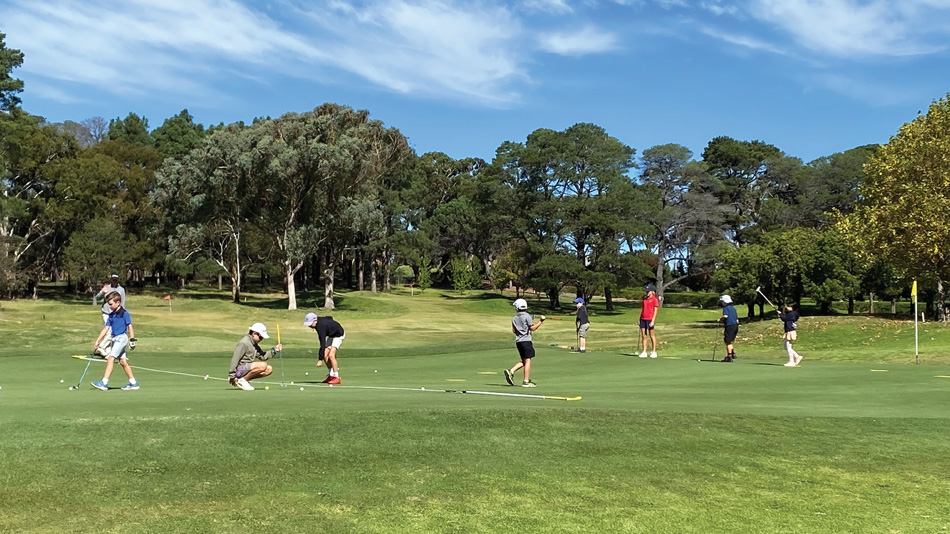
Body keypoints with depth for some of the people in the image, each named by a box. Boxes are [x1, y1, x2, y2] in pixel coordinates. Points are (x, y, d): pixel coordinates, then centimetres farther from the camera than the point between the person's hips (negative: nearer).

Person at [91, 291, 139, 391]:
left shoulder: (124, 313, -7)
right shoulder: (111, 315, 13)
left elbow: (130, 327, -8)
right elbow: (106, 329, 14)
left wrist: (132, 340, -12)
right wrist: (97, 341, 10)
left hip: (122, 337, -8)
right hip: (115, 339, 8)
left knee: (110, 358, -15)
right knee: (123, 361, 9)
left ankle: (104, 383, -17)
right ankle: (133, 383, 15)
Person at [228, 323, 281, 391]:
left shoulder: (254, 344, 16)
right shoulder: (244, 343, -15)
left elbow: (263, 356, 19)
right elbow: (235, 359, -18)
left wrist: (275, 350, 7)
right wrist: (232, 376, -21)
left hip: (247, 368, 10)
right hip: (239, 369, -10)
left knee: (269, 369, 3)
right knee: (263, 365, -27)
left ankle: (244, 379, 4)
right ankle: (242, 380, -14)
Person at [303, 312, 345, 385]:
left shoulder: (321, 327, -36)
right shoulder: (319, 319, -12)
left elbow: (322, 344, -36)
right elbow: (329, 317, 8)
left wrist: (320, 360, -35)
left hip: (338, 335, -9)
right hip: (331, 335, 9)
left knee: (331, 355, -23)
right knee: (325, 355, -2)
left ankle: (336, 377, -16)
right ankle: (331, 375, 9)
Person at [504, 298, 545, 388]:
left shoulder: (514, 318, 10)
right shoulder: (527, 316, -7)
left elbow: (514, 330, 12)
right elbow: (532, 328, -9)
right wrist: (541, 321, -3)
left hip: (518, 341, 6)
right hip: (526, 340, -6)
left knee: (524, 361, 15)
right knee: (527, 360, -3)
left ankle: (511, 371, 0)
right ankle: (526, 381, -4)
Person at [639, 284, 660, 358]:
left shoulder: (655, 299, -5)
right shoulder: (644, 299, 13)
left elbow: (655, 311, -8)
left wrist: (653, 321, -14)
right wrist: (640, 319, 14)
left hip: (650, 319, -6)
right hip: (643, 319, 6)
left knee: (652, 336, 2)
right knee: (643, 336, 4)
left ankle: (654, 352, 10)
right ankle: (644, 352, 7)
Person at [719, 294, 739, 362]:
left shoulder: (725, 308, -5)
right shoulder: (733, 308, 18)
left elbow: (725, 316, -24)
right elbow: (737, 318, 19)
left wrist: (720, 319, -5)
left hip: (729, 326, -8)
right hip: (735, 325, 8)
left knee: (728, 342, -2)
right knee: (730, 341, 20)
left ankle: (729, 356, -3)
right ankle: (733, 353, 13)